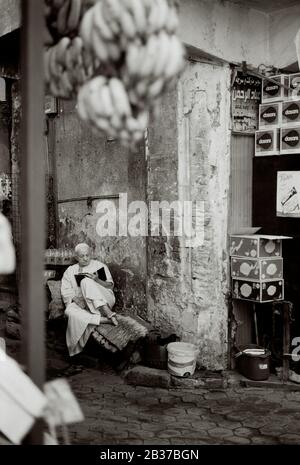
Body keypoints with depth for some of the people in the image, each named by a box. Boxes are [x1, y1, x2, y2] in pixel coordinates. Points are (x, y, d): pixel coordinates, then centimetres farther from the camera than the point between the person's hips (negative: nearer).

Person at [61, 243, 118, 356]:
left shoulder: (99, 266, 14)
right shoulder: (70, 271, 19)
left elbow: (110, 286, 4)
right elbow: (66, 292, 8)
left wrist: (97, 280, -17)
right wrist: (75, 299, -14)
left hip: (104, 300, -2)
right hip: (80, 303, 2)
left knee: (86, 282, -31)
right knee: (70, 311, -34)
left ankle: (108, 312, -41)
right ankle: (103, 320, -40)